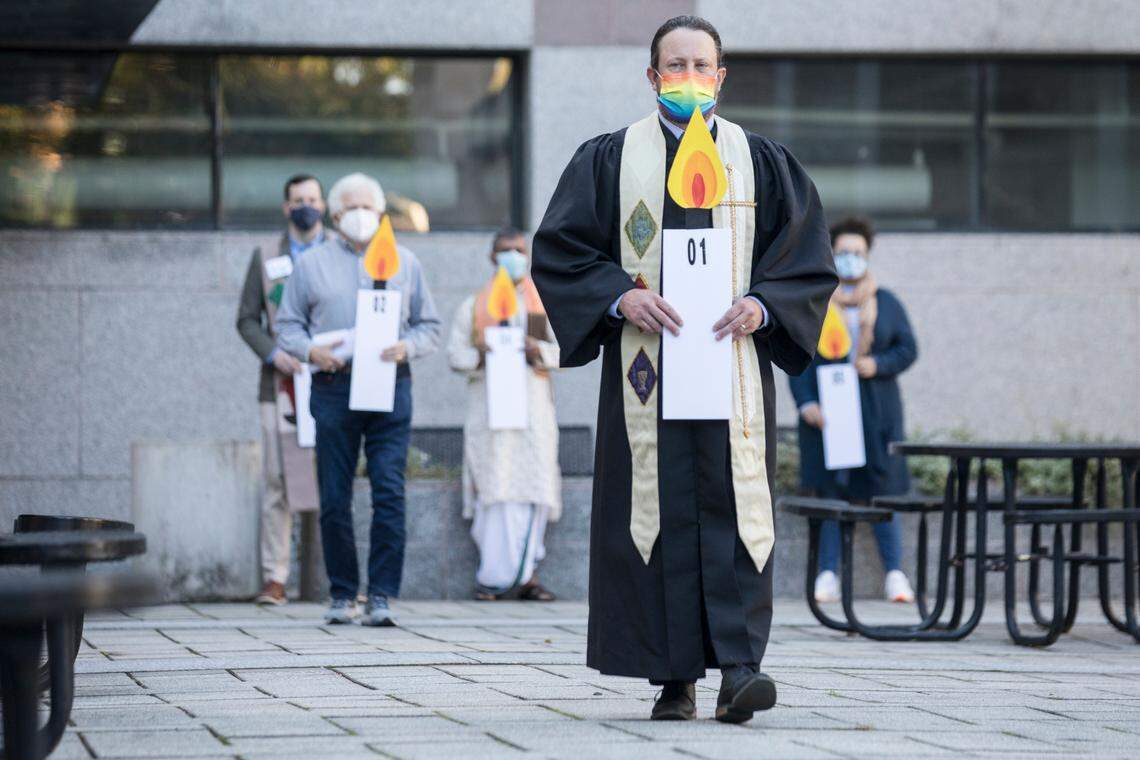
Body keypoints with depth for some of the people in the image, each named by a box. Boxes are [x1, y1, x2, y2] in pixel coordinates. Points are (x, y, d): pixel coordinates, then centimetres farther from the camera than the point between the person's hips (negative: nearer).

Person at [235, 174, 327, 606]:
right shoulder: (265, 260, 13)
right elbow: (247, 319, 9)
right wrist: (274, 354, -8)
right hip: (282, 386, 0)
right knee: (278, 481, -5)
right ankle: (274, 579, -3)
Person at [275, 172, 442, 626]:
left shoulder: (405, 263, 15)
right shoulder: (312, 264, 12)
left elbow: (430, 326, 15)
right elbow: (287, 326, 11)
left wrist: (408, 347, -6)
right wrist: (311, 351, -9)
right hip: (334, 388, 0)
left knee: (390, 492, -10)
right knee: (335, 499, 1)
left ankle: (381, 597, -9)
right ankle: (342, 594, 11)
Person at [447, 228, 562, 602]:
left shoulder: (544, 302, 16)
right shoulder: (473, 305, 13)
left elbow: (563, 350, 9)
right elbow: (455, 354, 9)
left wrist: (538, 350, -11)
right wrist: (480, 355, -11)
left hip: (532, 399, 1)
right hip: (488, 400, -1)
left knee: (533, 484, -4)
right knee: (494, 486, -10)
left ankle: (525, 574, 0)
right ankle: (494, 576, -9)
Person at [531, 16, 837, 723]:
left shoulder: (762, 161, 11)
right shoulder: (609, 159, 9)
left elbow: (809, 255, 11)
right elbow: (560, 248, 5)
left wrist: (763, 303, -7)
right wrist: (620, 296, -11)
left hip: (734, 363, 0)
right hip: (646, 361, 0)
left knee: (735, 503, -10)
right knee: (657, 507, -4)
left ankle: (738, 666, -16)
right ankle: (673, 677, 0)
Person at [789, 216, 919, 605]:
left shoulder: (886, 303, 12)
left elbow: (908, 349, 10)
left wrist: (878, 364, -10)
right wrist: (806, 402, -10)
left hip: (877, 412, 1)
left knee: (883, 491, -2)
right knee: (830, 492, -3)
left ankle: (895, 574, 0)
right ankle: (828, 576, -1)